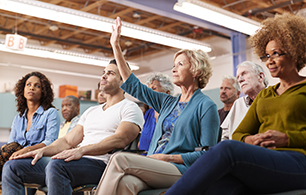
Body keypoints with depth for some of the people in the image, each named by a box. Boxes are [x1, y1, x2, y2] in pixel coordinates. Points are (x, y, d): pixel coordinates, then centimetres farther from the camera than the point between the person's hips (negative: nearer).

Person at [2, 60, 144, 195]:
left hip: (99, 163, -8)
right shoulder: (91, 111, 29)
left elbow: (119, 140, -14)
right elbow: (68, 140, 22)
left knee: (56, 165, -38)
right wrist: (42, 151, 4)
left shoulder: (130, 108, 4)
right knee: (12, 167, -5)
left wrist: (81, 150, -27)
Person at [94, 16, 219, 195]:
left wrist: (168, 157, -11)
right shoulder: (168, 102, 21)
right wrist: (116, 46, 24)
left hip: (181, 170, -5)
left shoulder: (206, 106, 1)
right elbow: (133, 85, 24)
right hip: (154, 167, 5)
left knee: (120, 159, -27)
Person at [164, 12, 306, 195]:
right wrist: (249, 140, -1)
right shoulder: (264, 95, 29)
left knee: (227, 148, -34)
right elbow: (238, 134, 22)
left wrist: (287, 138, -10)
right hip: (262, 162, 5)